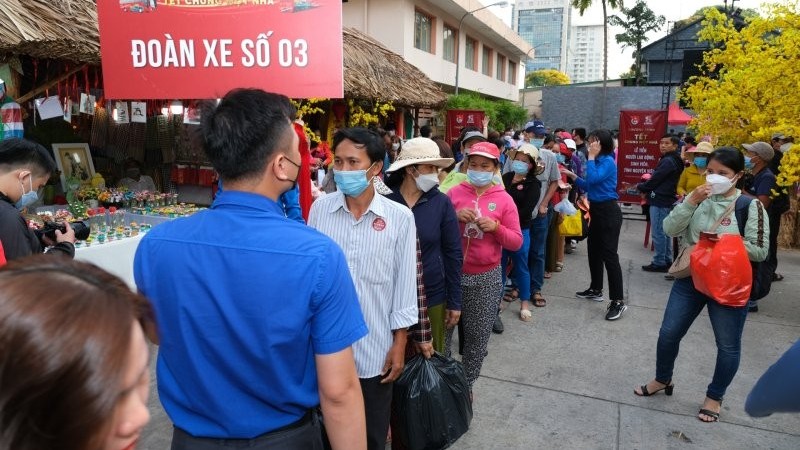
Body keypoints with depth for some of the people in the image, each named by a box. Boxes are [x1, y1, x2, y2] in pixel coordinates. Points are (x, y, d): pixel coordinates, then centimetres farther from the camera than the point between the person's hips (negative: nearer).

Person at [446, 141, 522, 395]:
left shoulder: (504, 200, -1)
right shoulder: (454, 193, 1)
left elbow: (516, 242, 0)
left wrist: (496, 227, -17)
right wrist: (454, 217, -14)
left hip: (486, 278, 0)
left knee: (478, 336, 12)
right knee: (442, 330, 7)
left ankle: (467, 383, 32)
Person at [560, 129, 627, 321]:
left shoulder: (608, 161, -14)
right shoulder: (598, 161, 13)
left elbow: (593, 179, -28)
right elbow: (589, 187, 17)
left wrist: (591, 157, -19)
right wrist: (573, 176, 9)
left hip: (609, 212, -10)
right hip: (597, 210, 10)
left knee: (609, 254, -10)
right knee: (593, 250, 17)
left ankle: (618, 301, -6)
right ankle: (595, 290, 32)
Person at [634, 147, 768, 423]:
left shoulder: (750, 206, -9)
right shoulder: (698, 198, 2)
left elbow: (759, 251, -10)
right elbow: (669, 229, -10)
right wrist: (691, 201, -19)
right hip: (690, 278, 3)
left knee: (728, 345, 10)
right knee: (669, 333, 9)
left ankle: (714, 397, 31)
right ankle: (663, 380, 33)